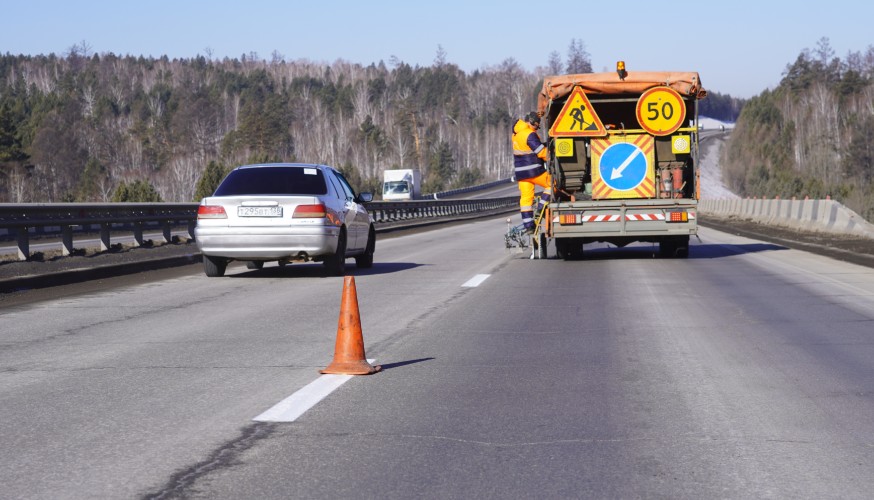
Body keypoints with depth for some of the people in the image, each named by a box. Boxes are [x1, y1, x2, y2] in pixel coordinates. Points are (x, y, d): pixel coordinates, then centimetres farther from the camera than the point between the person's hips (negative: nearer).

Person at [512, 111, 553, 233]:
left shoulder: (517, 131, 10)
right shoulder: (530, 135, -16)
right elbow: (541, 151, -17)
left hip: (520, 171, 8)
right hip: (533, 170, -8)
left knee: (526, 197, 8)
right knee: (551, 185, 5)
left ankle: (528, 226, 7)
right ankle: (540, 209, -3)